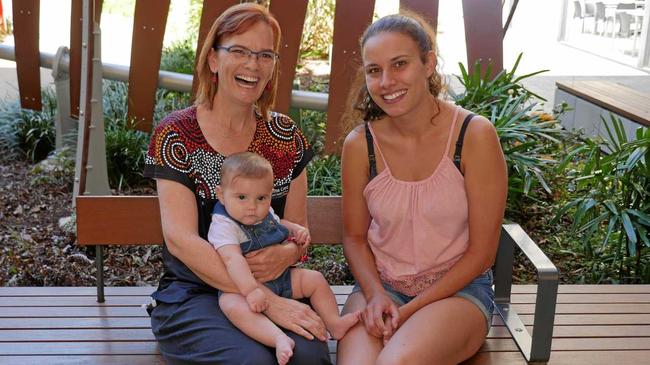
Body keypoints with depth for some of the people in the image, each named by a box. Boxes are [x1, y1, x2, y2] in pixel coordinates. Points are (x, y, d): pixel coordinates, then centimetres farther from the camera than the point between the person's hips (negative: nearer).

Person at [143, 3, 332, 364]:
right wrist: (266, 301, -25)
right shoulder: (175, 135, -7)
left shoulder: (286, 136, 6)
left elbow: (298, 228, 10)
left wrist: (286, 254, -17)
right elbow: (180, 239, -16)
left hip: (272, 287, 3)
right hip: (192, 293, -2)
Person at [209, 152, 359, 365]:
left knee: (314, 279, 1)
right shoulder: (223, 226, -20)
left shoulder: (266, 214, 4)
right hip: (241, 285, -7)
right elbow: (233, 260, -34)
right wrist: (251, 290, -45)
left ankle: (334, 323, 7)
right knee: (232, 305, -38)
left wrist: (297, 229, 7)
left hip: (279, 277, 8)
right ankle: (279, 340, -51)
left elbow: (279, 224, 29)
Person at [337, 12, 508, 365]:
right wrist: (376, 295, -10)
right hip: (379, 285, 2)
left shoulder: (474, 135, -13)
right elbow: (355, 236, 8)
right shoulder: (359, 144, -5)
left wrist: (411, 310, -13)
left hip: (457, 289, -1)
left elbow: (481, 252, -9)